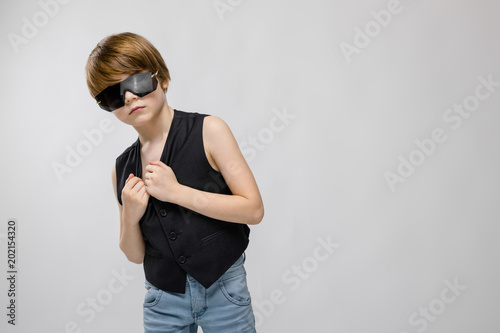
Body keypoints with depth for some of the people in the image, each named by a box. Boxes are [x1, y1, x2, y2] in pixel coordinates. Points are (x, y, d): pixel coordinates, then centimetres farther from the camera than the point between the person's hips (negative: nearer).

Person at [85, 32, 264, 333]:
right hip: (163, 300, 3)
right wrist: (130, 217, -14)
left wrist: (176, 191, -20)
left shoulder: (208, 130, -10)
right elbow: (136, 255, 7)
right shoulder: (122, 169, 1)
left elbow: (254, 209, -16)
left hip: (222, 291, -3)